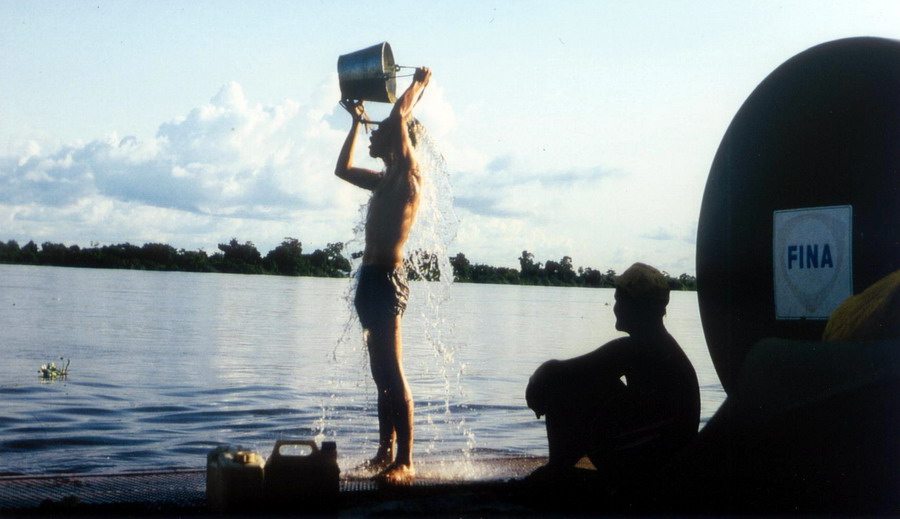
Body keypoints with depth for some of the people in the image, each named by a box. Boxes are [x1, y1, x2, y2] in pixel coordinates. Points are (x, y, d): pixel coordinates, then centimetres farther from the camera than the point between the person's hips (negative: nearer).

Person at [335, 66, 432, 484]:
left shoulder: (408, 175, -6)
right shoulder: (384, 181, 20)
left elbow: (399, 115, -16)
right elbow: (342, 169, 34)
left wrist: (419, 83, 0)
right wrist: (356, 122, 32)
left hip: (386, 279, -10)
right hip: (371, 278, 10)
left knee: (393, 374, -12)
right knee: (382, 375, 13)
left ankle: (405, 463, -12)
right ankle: (386, 453, 20)